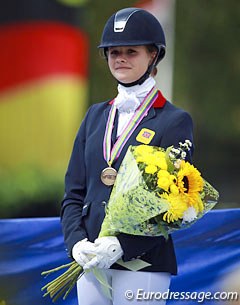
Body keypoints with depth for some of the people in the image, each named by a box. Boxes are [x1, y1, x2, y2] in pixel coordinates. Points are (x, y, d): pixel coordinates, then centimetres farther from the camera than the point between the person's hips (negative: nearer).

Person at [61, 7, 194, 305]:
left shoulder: (175, 121, -2)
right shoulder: (96, 115, 14)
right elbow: (74, 191, 11)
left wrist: (122, 244, -20)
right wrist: (76, 241, -7)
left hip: (143, 261, -5)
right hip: (90, 259, 5)